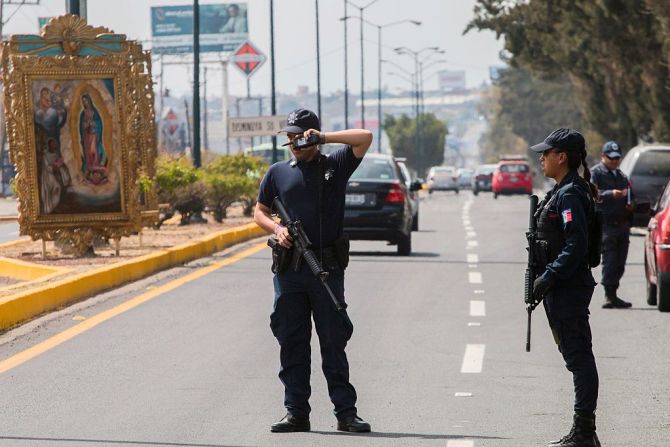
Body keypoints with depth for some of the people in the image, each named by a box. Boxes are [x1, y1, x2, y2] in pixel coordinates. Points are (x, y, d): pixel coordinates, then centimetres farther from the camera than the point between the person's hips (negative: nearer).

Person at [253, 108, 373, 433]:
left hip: (327, 268, -3)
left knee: (334, 342, -1)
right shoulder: (278, 173, 12)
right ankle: (296, 413, 9)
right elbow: (259, 211, 19)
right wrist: (277, 229, -1)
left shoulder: (335, 166, 6)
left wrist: (323, 137, -9)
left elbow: (365, 138, -5)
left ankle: (346, 413, 2)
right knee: (291, 342, 4)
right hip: (289, 269, 3)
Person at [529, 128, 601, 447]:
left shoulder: (570, 195, -16)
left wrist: (548, 278, -24)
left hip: (568, 289, -11)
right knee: (576, 358, 13)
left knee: (578, 358, -9)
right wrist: (545, 280, 17)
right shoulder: (562, 192, 15)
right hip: (562, 288, 11)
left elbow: (576, 245, -24)